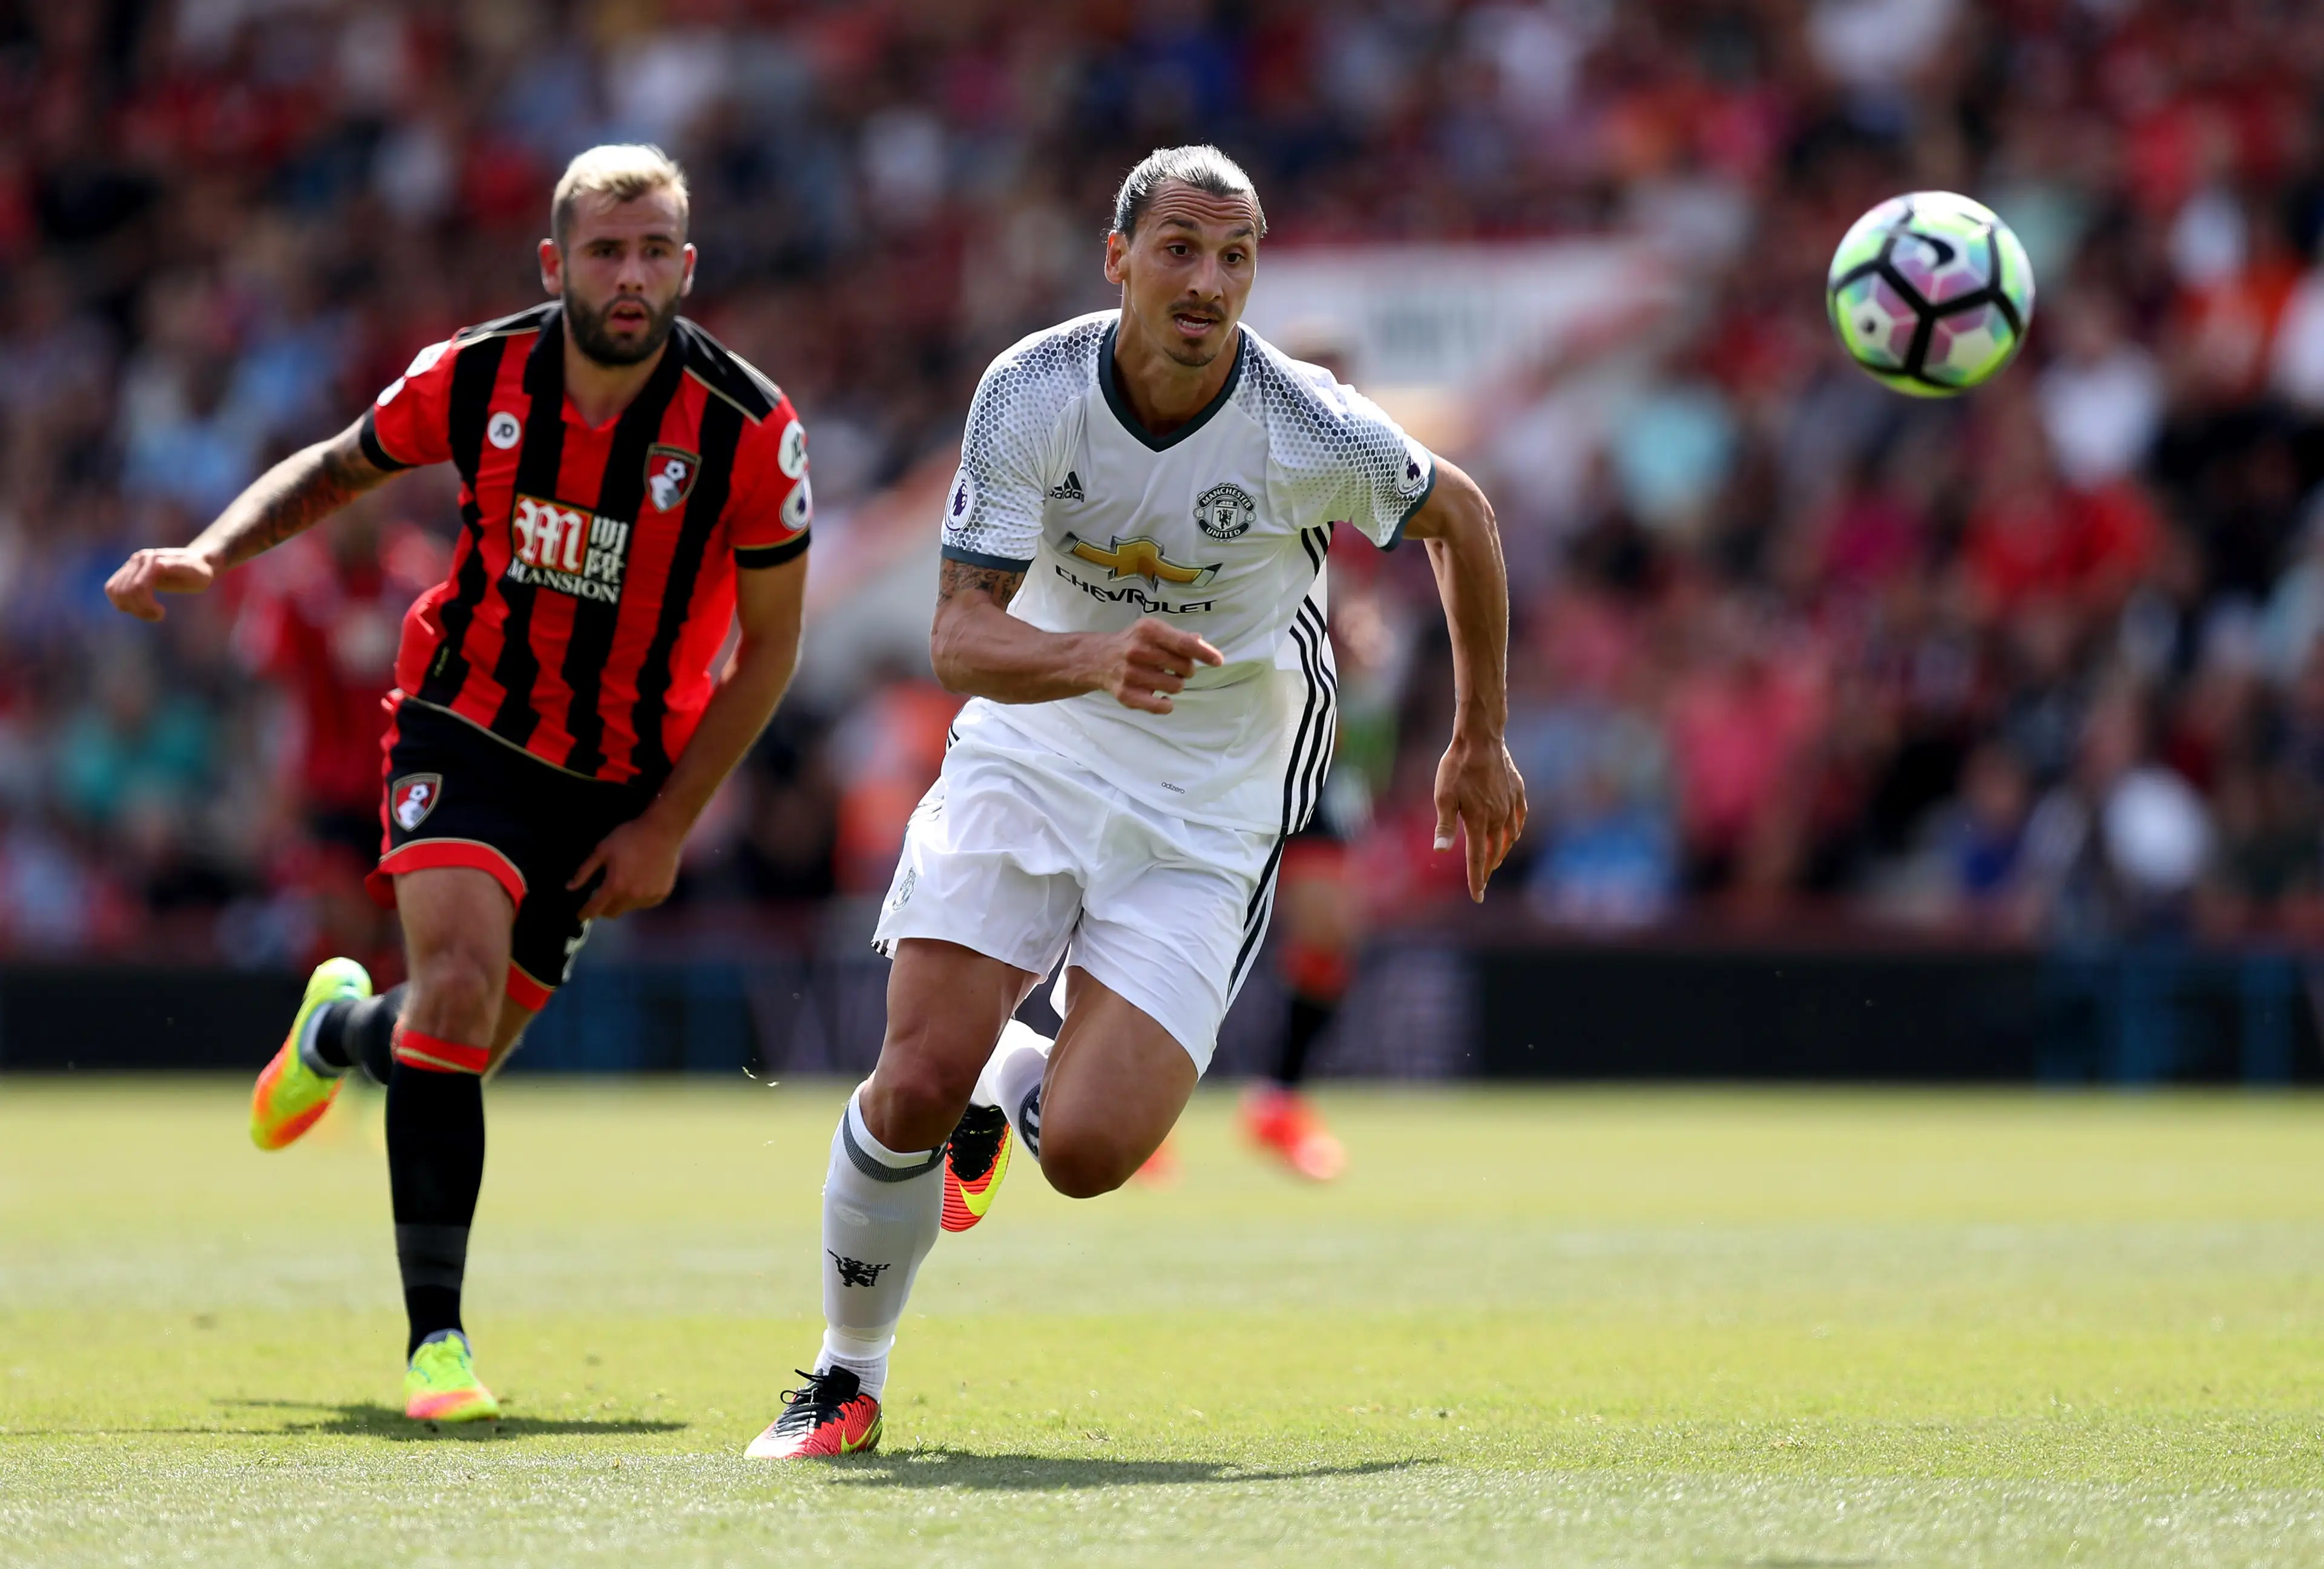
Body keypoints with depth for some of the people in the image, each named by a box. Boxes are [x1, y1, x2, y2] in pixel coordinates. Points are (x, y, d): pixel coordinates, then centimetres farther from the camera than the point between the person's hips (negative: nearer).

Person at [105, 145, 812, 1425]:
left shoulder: (750, 429, -16)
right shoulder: (474, 380, -12)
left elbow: (769, 647, -5)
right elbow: (338, 468, 9)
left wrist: (666, 827, -7)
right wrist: (208, 554, -8)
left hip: (621, 778, 1)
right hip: (466, 727, -1)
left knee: (459, 1046, 6)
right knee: (460, 975, -24)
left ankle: (339, 1030, 47)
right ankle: (435, 1337, -17)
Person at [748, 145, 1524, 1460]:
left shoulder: (1312, 431, -18)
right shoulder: (1031, 392, -15)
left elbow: (1462, 520, 4)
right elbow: (961, 637, -19)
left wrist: (1482, 744, 11)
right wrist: (1098, 659, -41)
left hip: (1205, 813, -1)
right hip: (1031, 753, 1)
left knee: (1088, 1152, -17)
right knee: (917, 1085, -16)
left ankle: (1019, 1079, 22)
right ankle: (846, 1379, 10)